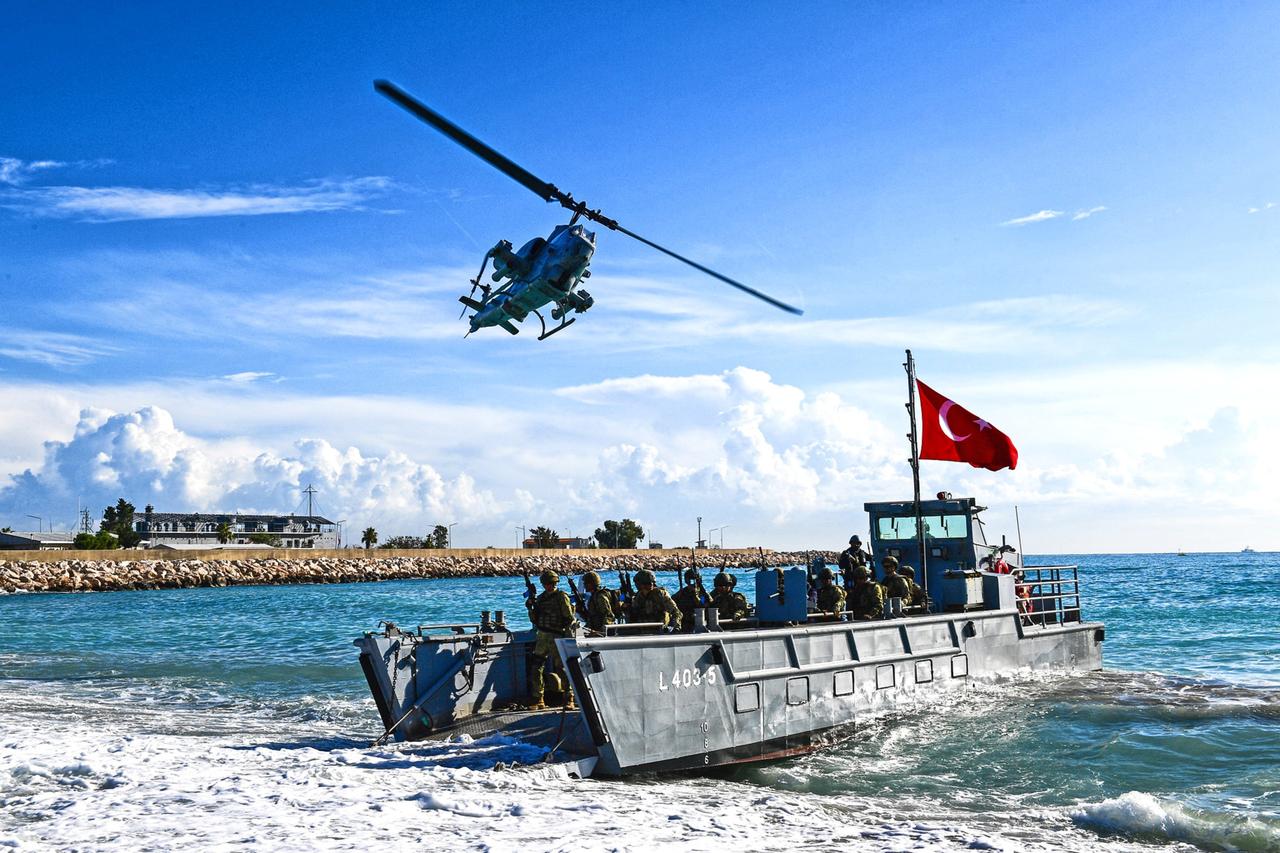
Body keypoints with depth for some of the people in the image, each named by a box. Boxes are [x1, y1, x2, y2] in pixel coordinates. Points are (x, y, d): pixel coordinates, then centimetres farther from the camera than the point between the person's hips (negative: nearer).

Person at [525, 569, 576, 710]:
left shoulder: (561, 596, -4)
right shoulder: (540, 598, 13)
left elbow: (569, 618, -7)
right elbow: (534, 620, 16)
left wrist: (568, 637, -13)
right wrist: (530, 608, -1)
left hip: (556, 637, -6)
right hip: (541, 637, 6)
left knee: (561, 668, -4)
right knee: (536, 669, 3)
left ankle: (569, 699, 5)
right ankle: (538, 700, 12)